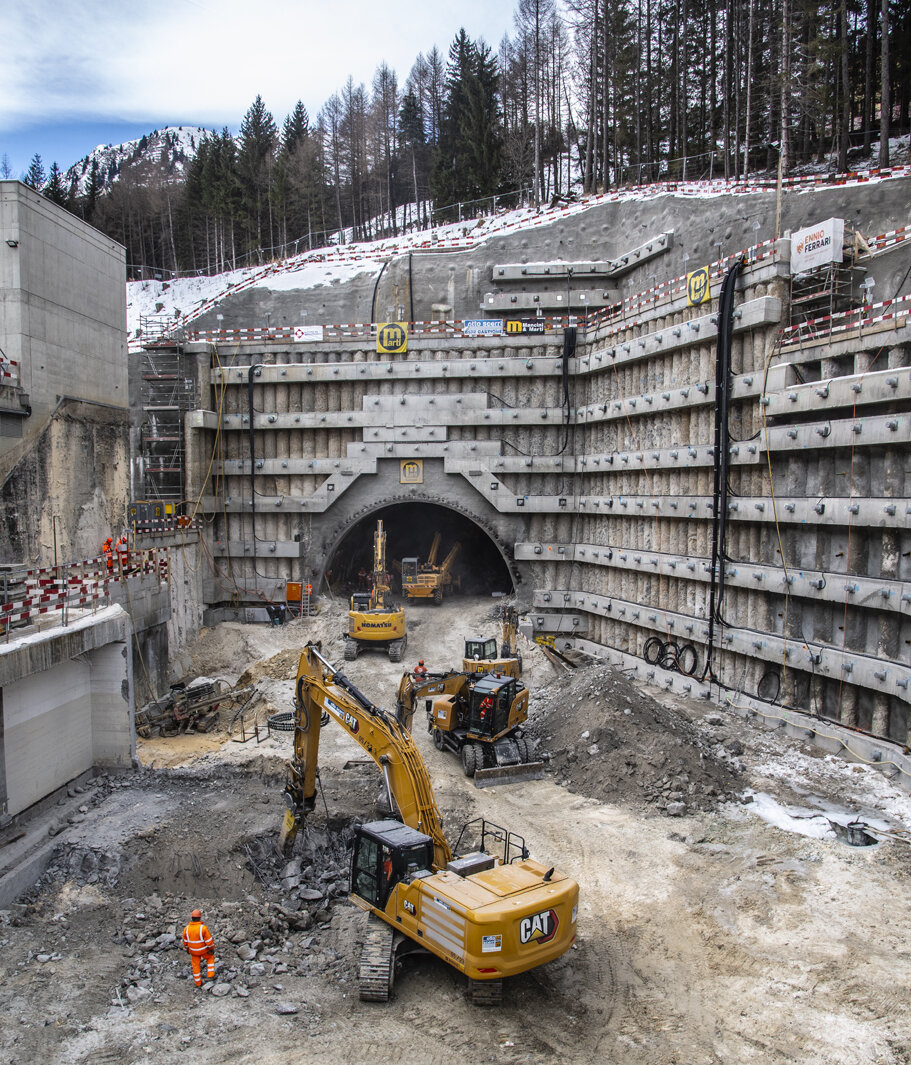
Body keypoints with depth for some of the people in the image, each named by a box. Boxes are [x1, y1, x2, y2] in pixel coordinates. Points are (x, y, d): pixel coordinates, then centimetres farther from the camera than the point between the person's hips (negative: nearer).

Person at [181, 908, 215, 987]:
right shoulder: (203, 928, -30)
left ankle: (198, 983, 35)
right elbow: (209, 940, -22)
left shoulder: (187, 928, -17)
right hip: (203, 950, -3)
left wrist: (186, 949, 18)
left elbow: (185, 941, 0)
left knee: (196, 966, 22)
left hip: (193, 951, 3)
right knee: (210, 957, 27)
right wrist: (212, 948, -5)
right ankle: (210, 975, 22)